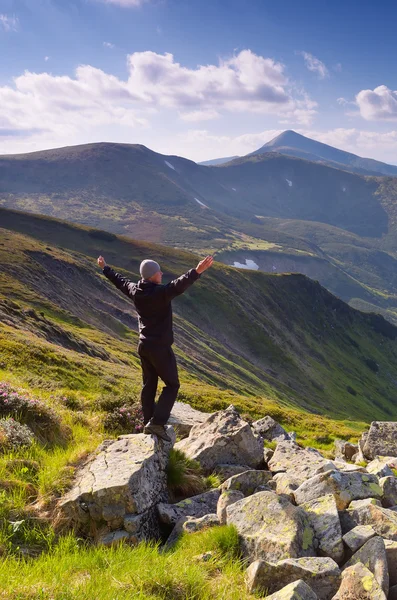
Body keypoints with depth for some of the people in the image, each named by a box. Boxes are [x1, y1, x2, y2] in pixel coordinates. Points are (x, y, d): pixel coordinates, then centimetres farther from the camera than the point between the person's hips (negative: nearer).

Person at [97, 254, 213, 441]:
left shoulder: (134, 291, 2)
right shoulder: (161, 293, -21)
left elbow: (119, 280, 19)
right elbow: (179, 285, -39)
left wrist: (105, 268, 37)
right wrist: (197, 271, -52)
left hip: (144, 345, 8)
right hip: (160, 347, -8)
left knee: (149, 385, 16)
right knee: (172, 385, 2)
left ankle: (148, 422, 23)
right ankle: (157, 423, -7)